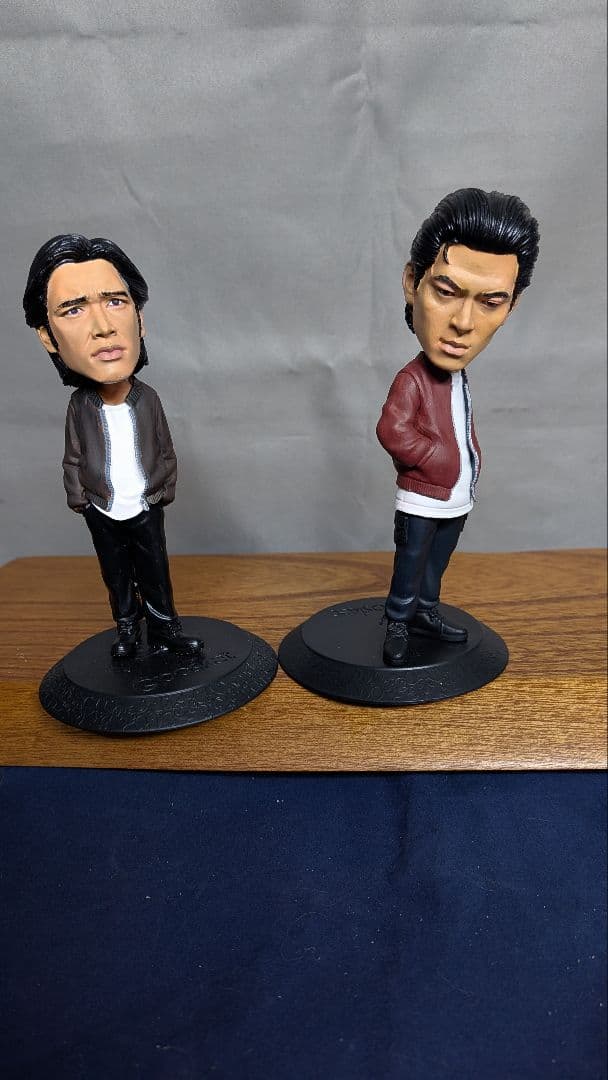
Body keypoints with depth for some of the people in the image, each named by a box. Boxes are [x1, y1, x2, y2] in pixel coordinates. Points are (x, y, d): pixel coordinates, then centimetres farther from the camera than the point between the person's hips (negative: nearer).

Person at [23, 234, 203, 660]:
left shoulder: (148, 399, -12)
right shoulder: (79, 406, -12)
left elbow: (166, 452, -1)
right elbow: (73, 459, -1)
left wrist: (164, 490, -4)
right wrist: (79, 498, -7)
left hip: (146, 509, -1)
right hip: (102, 513, 1)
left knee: (156, 574, 11)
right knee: (117, 577, 16)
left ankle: (165, 628, 28)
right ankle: (127, 629, 35)